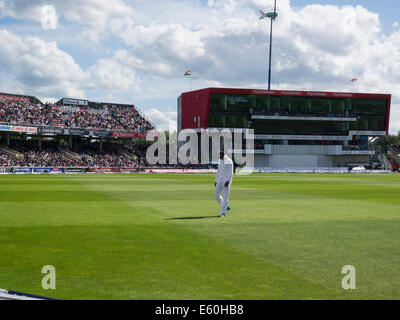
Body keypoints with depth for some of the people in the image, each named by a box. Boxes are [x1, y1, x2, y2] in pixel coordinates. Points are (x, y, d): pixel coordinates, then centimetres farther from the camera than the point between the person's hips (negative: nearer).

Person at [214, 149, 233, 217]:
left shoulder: (229, 161, -11)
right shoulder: (220, 161, 14)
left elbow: (231, 172, -15)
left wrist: (228, 181, -24)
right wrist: (216, 181, 17)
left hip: (226, 180, -8)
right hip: (220, 180, 8)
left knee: (225, 196, -5)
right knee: (216, 194, 1)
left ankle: (223, 212, -1)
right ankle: (226, 207, 18)